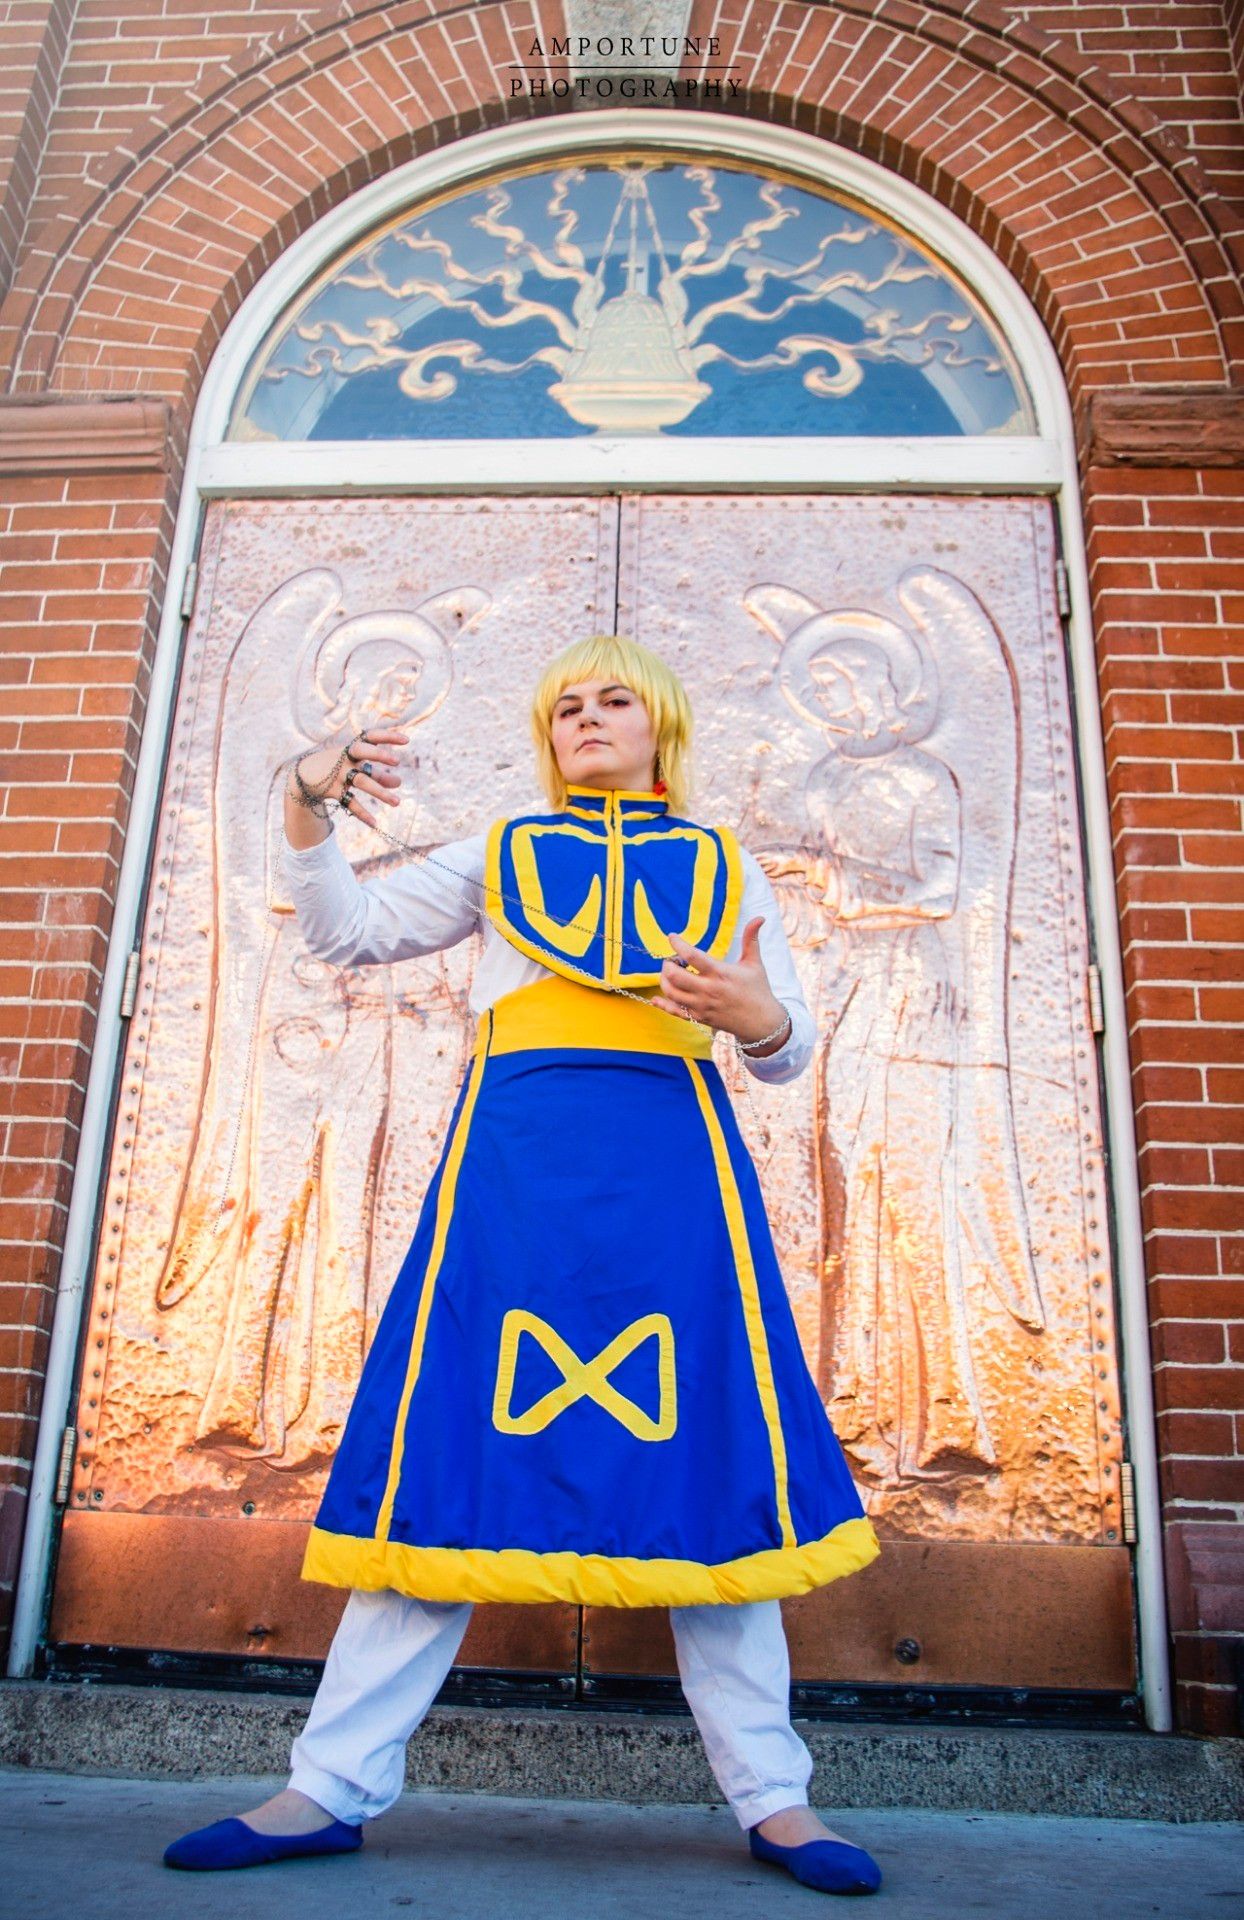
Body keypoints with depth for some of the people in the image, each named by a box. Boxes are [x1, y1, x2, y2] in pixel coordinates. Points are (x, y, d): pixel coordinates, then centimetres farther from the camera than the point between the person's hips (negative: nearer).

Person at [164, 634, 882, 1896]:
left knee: (707, 1453, 0)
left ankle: (772, 1798, 12)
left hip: (672, 1157, 0)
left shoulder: (722, 868, 19)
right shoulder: (501, 856, 20)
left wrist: (760, 1018, -9)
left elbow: (790, 1051, 14)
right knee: (448, 1447, -1)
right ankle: (332, 1788, 10)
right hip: (512, 1156, 0)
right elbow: (349, 932, 12)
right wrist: (307, 811, -3)